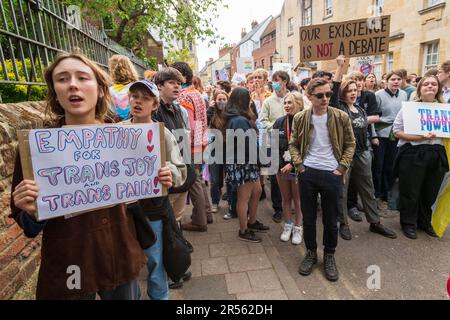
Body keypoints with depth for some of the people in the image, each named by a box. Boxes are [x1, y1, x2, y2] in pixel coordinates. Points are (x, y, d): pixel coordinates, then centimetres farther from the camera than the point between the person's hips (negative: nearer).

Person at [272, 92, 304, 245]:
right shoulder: (279, 122, 3)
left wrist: (292, 164, -18)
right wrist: (277, 163, -9)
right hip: (281, 166, 4)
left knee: (298, 199, 10)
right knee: (285, 198, 15)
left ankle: (298, 228, 26)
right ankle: (287, 226, 31)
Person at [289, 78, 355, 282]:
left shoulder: (341, 117, -3)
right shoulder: (300, 118, -1)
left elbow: (350, 144, 4)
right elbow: (293, 144, 8)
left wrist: (342, 167, -5)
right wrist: (299, 165, -4)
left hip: (331, 174, -1)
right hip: (307, 173, 1)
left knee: (331, 220, 10)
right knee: (308, 217, 12)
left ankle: (329, 255, 32)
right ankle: (311, 253, 32)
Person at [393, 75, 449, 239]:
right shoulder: (409, 107, 0)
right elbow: (397, 131, -7)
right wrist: (419, 137, -19)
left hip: (437, 155, 4)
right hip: (413, 154, -3)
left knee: (430, 192, 13)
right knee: (411, 192, 4)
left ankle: (425, 222, 34)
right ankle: (408, 223, 22)